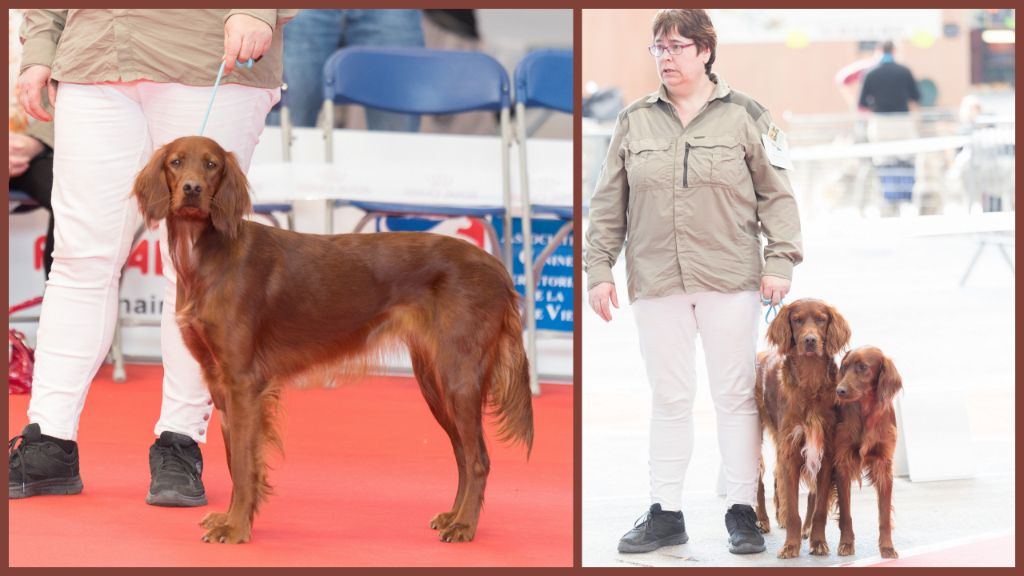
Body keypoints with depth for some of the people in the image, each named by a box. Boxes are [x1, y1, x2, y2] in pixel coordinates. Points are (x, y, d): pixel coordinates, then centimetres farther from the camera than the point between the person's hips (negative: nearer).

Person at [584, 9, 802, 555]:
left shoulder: (743, 116, 2)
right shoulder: (635, 121, 9)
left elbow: (776, 195, 3)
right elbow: (609, 204, 12)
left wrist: (779, 261, -4)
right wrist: (599, 269, 7)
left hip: (731, 283, -2)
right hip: (657, 283, 2)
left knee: (736, 396, 2)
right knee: (669, 398, 6)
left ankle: (741, 510, 9)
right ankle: (665, 513, 12)